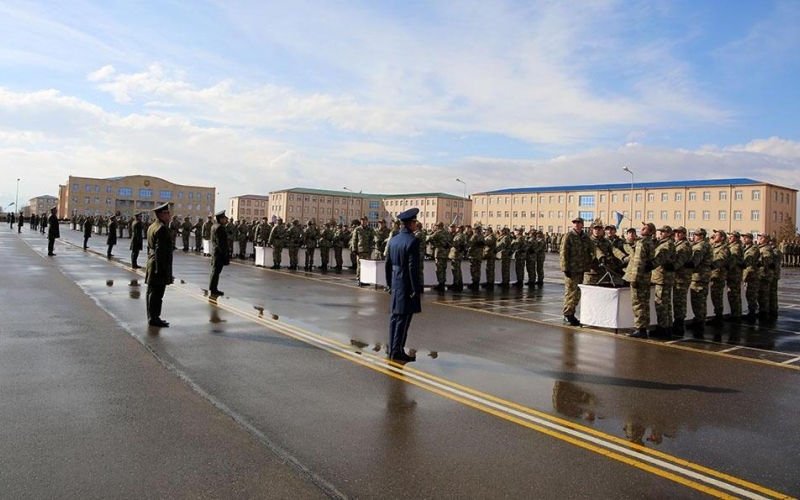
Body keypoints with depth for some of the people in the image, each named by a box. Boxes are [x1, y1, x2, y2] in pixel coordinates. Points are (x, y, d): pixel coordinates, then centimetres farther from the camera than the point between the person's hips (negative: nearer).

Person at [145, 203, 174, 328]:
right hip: (160, 265, -11)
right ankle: (154, 318, -2)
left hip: (152, 263, 11)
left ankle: (151, 317, 22)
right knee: (157, 294, -6)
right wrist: (161, 269, -21)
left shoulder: (152, 227, 14)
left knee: (152, 292, 14)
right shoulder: (162, 228, -17)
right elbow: (160, 250, -21)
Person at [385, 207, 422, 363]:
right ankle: (397, 352, 2)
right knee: (403, 318, -2)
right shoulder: (412, 241, -16)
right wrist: (415, 289, -15)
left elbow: (388, 264, 12)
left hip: (395, 284, 8)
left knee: (395, 317, 13)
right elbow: (413, 267, -19)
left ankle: (392, 350, 20)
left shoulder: (393, 240, 8)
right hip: (406, 284, -8)